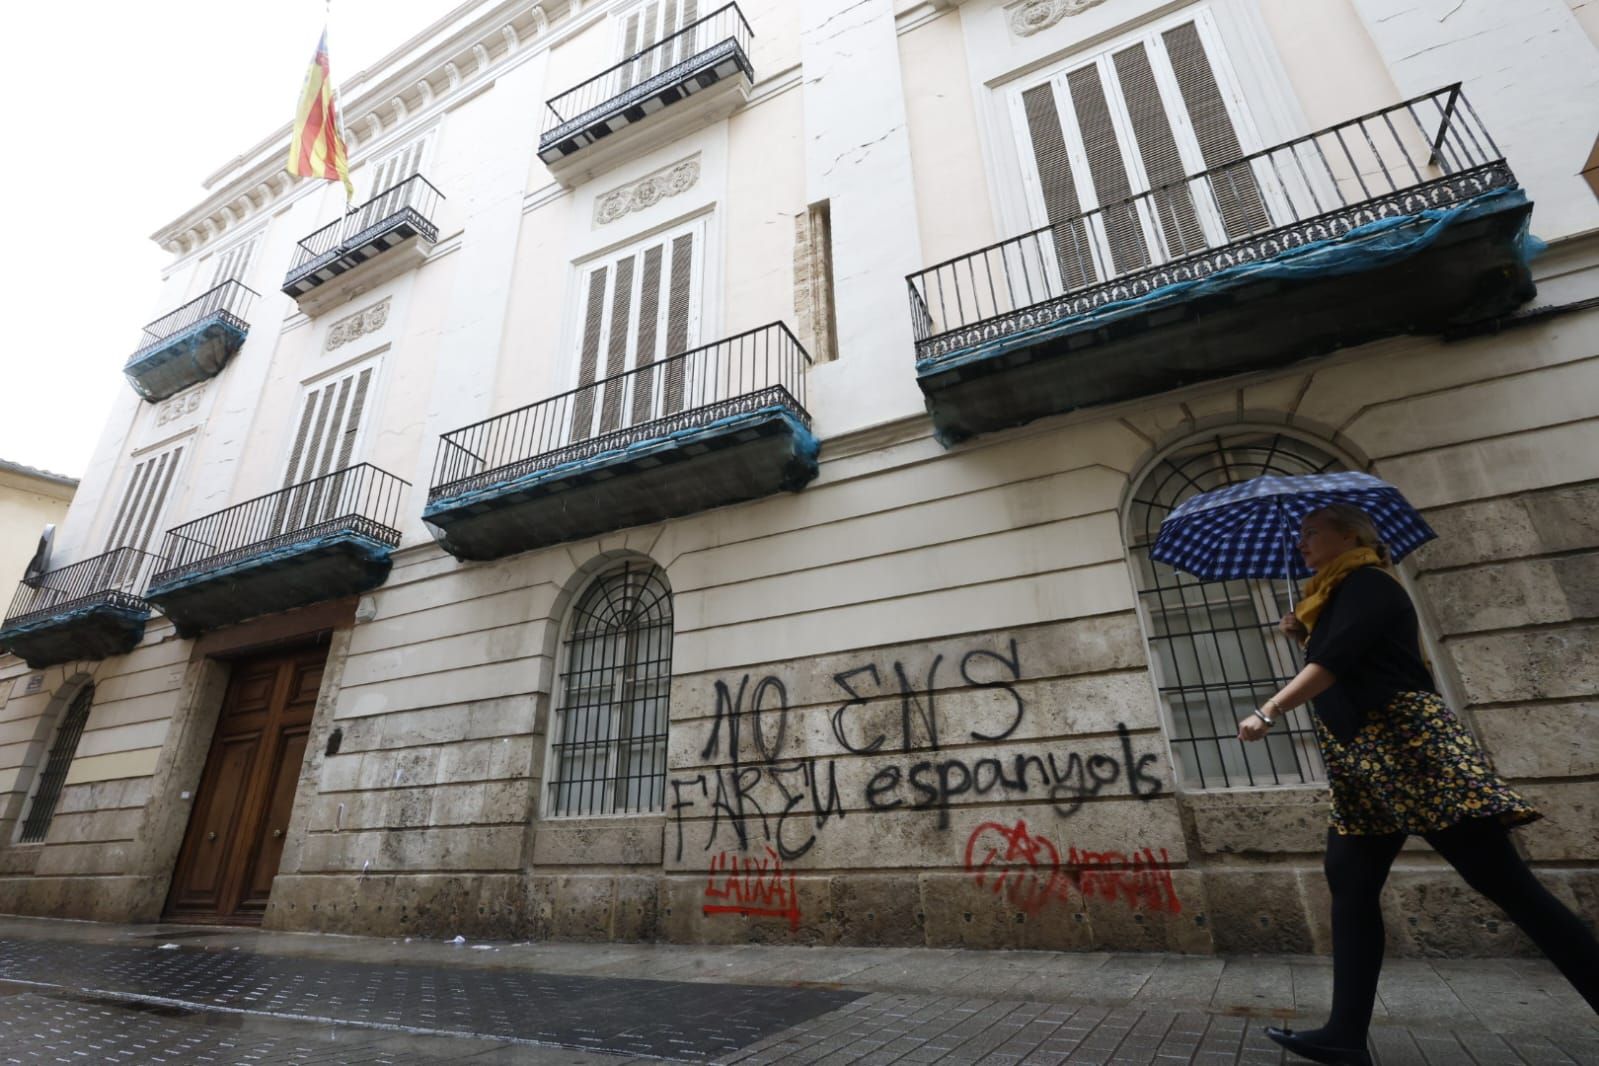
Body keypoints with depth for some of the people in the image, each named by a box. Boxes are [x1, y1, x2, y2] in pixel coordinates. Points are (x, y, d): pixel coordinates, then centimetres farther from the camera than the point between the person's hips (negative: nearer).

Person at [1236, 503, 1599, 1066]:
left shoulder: (1368, 582, -7)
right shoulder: (1336, 598, 21)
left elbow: (1336, 660, -21)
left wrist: (1268, 712, -25)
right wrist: (1304, 634, 11)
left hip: (1410, 746, -9)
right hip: (1360, 766, 9)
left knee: (1504, 882, -5)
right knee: (1350, 884, 3)